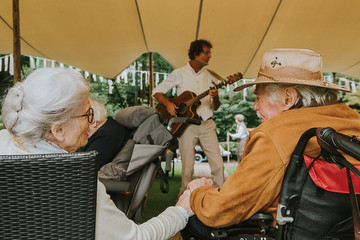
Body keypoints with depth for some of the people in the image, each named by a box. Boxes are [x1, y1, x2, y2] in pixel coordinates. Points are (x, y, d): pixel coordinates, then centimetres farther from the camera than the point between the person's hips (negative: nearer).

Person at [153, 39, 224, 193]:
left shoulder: (210, 76, 11)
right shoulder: (179, 74, 4)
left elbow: (215, 107, 12)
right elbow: (157, 91, 6)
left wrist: (215, 98, -11)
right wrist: (167, 103, -12)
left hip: (206, 124, 3)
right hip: (186, 126, -2)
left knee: (218, 165, -6)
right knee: (187, 168, 2)